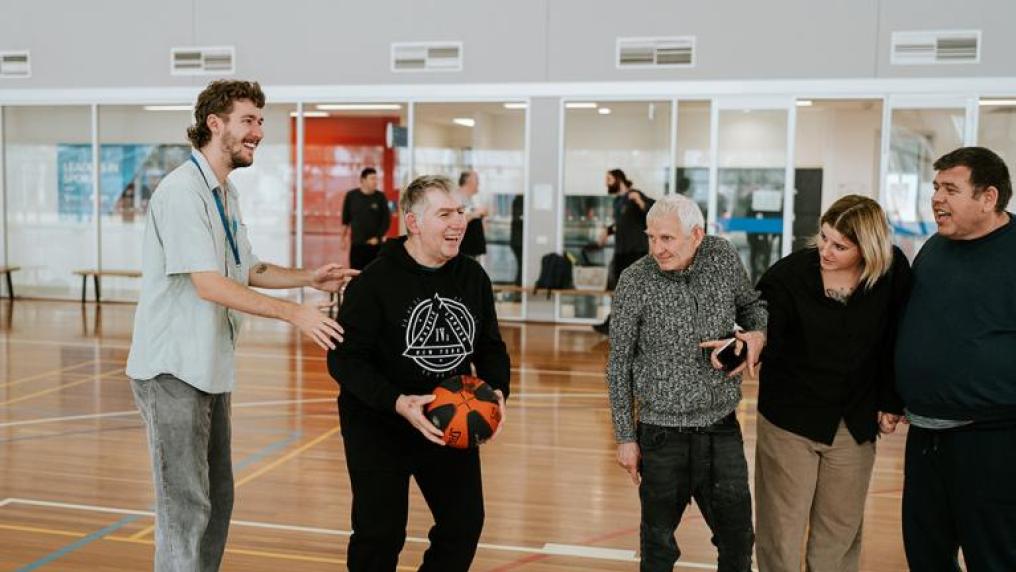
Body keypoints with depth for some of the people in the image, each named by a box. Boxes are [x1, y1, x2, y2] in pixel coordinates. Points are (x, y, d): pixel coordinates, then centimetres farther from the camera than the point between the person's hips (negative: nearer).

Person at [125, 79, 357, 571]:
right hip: (172, 369, -9)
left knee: (217, 499, 16)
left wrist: (309, 278, 5)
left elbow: (248, 271, 19)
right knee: (186, 508, -4)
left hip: (209, 367, 9)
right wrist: (293, 313, -25)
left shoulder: (226, 193, 12)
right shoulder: (182, 190, -17)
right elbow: (208, 285, -24)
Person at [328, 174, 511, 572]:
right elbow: (345, 359, -18)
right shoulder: (374, 282, -16)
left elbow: (491, 347, 9)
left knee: (465, 524, 11)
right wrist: (396, 402, -30)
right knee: (380, 533, 3)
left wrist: (496, 390, -11)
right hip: (378, 428, -5)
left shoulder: (473, 277, 1)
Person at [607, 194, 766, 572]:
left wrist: (758, 332, -8)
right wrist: (625, 437, -2)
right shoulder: (635, 282, -12)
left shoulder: (724, 257, -4)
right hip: (663, 435, -3)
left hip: (722, 429, 3)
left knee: (738, 539, 13)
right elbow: (619, 364, -4)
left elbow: (751, 304, 15)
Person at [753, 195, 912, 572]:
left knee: (840, 531, 17)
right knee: (781, 530, 7)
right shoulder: (787, 275, -17)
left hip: (855, 424, 3)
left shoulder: (892, 271, -10)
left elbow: (898, 339, -1)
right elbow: (764, 336, -15)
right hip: (790, 418, -2)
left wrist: (891, 403, 2)